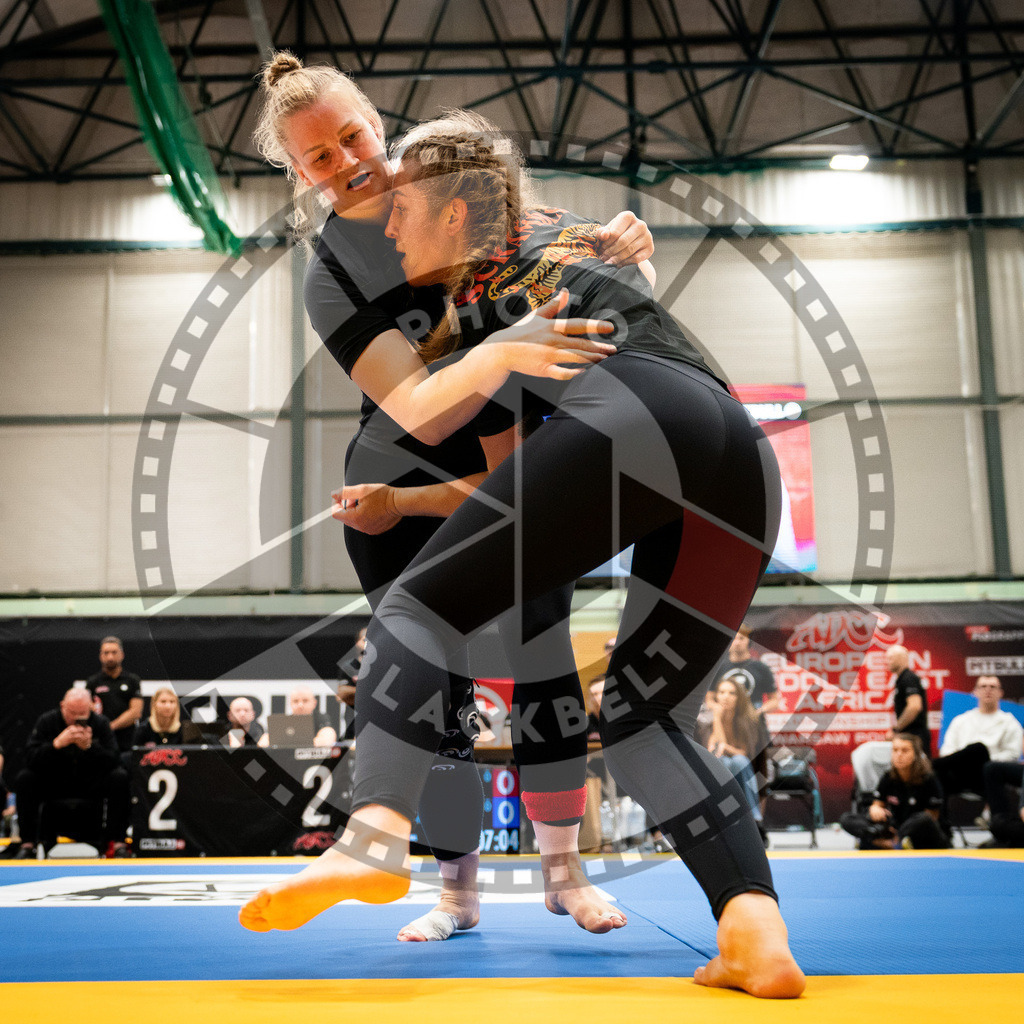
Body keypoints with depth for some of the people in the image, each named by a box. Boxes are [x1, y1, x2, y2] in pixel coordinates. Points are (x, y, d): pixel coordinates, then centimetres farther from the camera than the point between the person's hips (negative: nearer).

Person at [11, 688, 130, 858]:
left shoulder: (100, 723, -7)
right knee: (24, 778, -26)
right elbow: (30, 759, -18)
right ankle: (28, 844, -16)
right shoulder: (47, 721, -7)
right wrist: (57, 744, -32)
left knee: (120, 777, -27)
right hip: (54, 785, 0)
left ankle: (116, 842, -21)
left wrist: (89, 746, -32)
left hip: (91, 785, 0)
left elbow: (114, 761, -18)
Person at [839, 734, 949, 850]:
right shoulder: (888, 778, 4)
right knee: (847, 819, -14)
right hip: (894, 830, 4)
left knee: (923, 819, -39)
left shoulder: (929, 779, -8)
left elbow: (931, 816, -9)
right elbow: (877, 804, 9)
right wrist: (875, 809, -16)